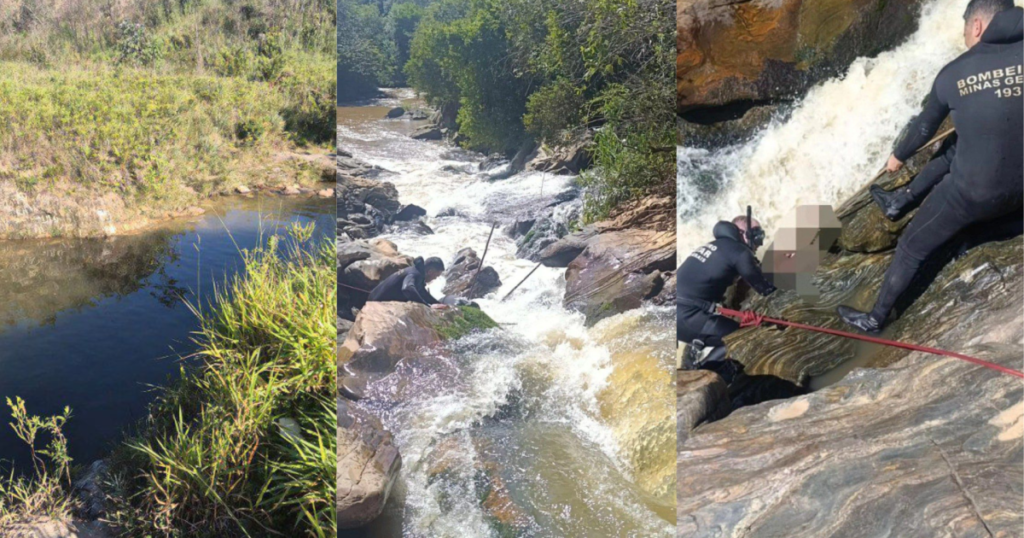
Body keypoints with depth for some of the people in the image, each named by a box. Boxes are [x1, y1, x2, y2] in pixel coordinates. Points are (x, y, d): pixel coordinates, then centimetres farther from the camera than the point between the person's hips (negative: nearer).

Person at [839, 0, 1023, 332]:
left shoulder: (952, 74, -5)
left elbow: (925, 128, 10)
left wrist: (899, 156, 29)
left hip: (971, 191, -1)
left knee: (911, 249, 15)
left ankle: (876, 318, 25)